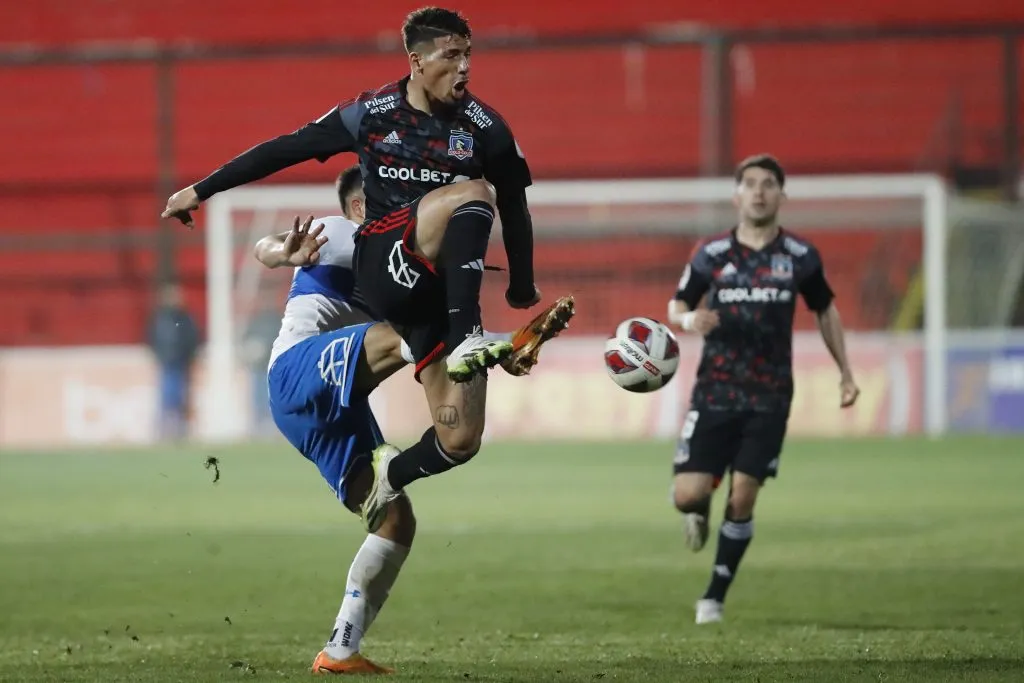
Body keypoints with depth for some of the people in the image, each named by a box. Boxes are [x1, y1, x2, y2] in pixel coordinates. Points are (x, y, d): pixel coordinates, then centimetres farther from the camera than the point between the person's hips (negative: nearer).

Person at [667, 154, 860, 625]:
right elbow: (676, 306, 9)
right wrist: (688, 320, -16)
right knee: (688, 494, -10)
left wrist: (845, 373, 12)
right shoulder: (711, 255, -2)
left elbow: (825, 310, 15)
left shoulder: (800, 258, 0)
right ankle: (698, 512, 29)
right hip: (715, 392, 0)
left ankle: (715, 597, 11)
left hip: (769, 397, 0)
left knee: (742, 498, -5)